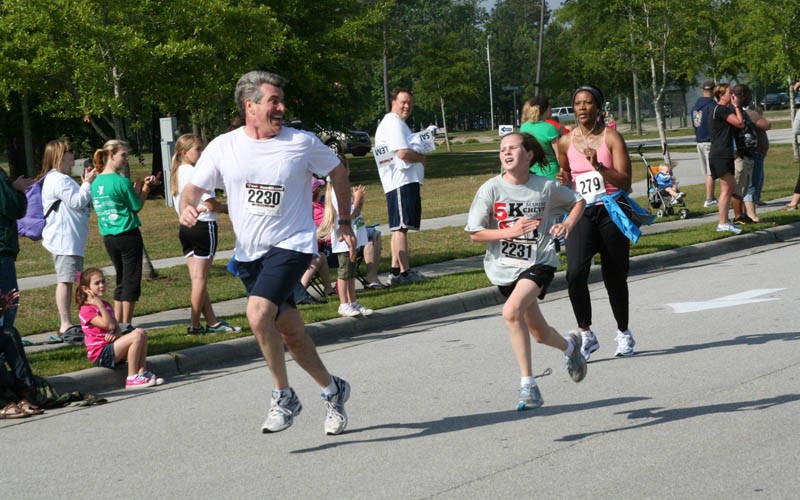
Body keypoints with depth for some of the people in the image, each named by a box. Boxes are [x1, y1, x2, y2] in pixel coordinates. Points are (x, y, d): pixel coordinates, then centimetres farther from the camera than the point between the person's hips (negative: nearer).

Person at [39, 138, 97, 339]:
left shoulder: (59, 179, 21)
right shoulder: (58, 180, -15)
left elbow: (83, 203, 24)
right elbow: (77, 202, -19)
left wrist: (86, 184, 14)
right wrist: (87, 184, -8)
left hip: (71, 238, 11)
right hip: (64, 239, -11)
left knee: (68, 280, 13)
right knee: (65, 280, -10)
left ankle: (67, 323, 17)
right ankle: (65, 324, -11)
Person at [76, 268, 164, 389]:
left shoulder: (106, 305, 18)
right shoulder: (87, 310, -12)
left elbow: (118, 329, 15)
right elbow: (108, 325, -21)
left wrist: (115, 334, -10)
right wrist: (99, 305, -19)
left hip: (111, 347, 9)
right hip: (101, 355, -9)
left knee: (141, 332, -3)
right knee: (136, 337, -23)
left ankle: (142, 372, -7)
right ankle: (132, 378, -22)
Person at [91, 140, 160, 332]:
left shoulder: (96, 183, 8)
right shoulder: (121, 181, -14)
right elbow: (137, 207, -6)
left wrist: (136, 190, 15)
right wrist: (145, 189, 5)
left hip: (108, 237, 7)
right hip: (128, 235, -7)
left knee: (121, 280, 16)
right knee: (131, 280, 0)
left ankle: (117, 323, 15)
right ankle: (126, 325, 1)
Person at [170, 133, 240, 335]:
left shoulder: (176, 174, 11)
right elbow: (212, 205, -16)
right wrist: (229, 208, 0)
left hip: (185, 227, 8)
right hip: (203, 227, -8)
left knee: (197, 278, 6)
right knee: (200, 278, -1)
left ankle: (212, 322, 9)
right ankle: (194, 324, 1)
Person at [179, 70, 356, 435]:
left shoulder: (302, 143, -7)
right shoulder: (223, 147, -3)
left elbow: (338, 172, 9)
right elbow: (194, 188, 5)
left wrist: (344, 223, 11)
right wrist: (186, 208, -18)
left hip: (291, 245, -4)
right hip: (248, 252, 4)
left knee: (258, 314, -25)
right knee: (290, 334, 11)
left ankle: (284, 397, -8)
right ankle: (332, 390, 34)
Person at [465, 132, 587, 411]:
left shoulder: (546, 187, -6)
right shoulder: (491, 189, -8)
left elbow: (578, 201, 13)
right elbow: (475, 233, -7)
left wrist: (568, 224, -6)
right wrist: (511, 231, -19)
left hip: (539, 263, -3)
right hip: (504, 266, 3)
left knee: (512, 311, -30)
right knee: (539, 333, 14)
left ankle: (527, 385, -19)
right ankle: (570, 346, 51)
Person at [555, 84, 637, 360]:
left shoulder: (611, 137, -4)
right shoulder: (566, 142, 6)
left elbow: (625, 181, -10)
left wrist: (599, 166, -25)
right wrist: (563, 181, -1)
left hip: (610, 212, -2)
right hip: (580, 213, 2)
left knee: (615, 277, 7)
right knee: (575, 272, -20)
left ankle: (623, 333, 28)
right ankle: (586, 334, -9)